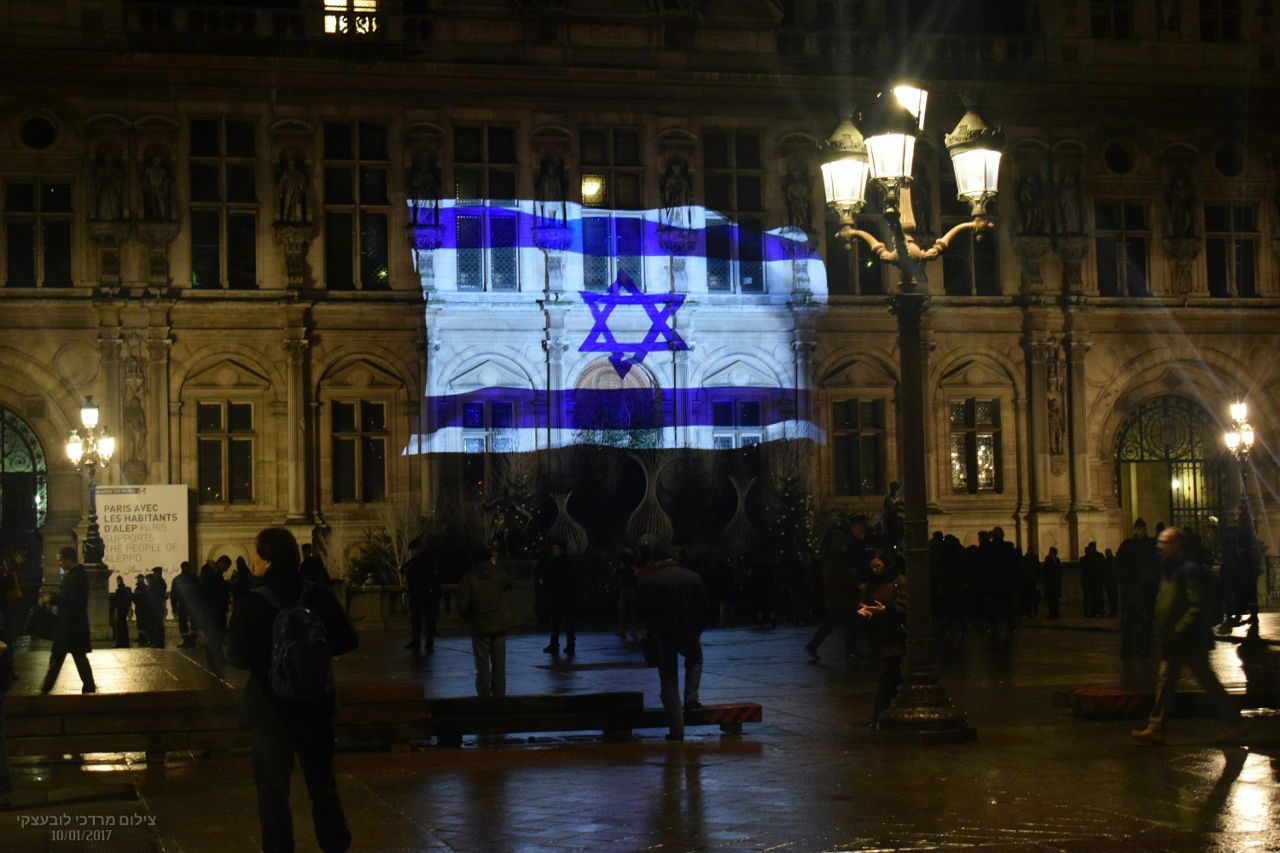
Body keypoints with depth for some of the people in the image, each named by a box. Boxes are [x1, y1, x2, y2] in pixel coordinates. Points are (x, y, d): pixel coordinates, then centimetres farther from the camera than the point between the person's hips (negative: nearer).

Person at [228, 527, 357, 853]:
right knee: (322, 781, 17)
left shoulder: (250, 605, -17)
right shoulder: (319, 596, -7)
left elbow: (239, 659, -20)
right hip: (315, 703, 4)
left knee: (272, 788, 8)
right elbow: (347, 641, -3)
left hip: (269, 706, -3)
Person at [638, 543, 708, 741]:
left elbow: (644, 613, -6)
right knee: (695, 660, 34)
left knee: (669, 682, 5)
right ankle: (691, 698, 15)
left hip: (664, 638, -2)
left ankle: (676, 731, 3)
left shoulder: (649, 581, -10)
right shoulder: (693, 577, 0)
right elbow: (703, 608, 4)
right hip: (690, 635, 2)